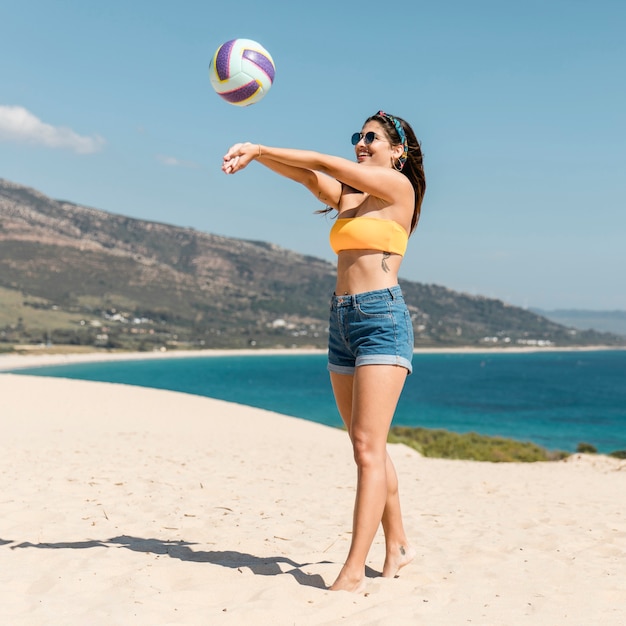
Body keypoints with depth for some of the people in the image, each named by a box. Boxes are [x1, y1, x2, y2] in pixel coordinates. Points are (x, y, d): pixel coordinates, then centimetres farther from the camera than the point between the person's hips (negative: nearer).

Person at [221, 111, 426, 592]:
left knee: (368, 447, -13)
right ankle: (397, 546, 26)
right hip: (343, 322, 8)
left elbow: (323, 162, -5)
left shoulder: (399, 186, -1)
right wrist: (254, 155, -15)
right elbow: (309, 176, 3)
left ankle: (354, 572, -14)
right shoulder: (347, 196, 19)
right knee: (368, 447, 12)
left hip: (382, 319, -8)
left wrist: (259, 149, -3)